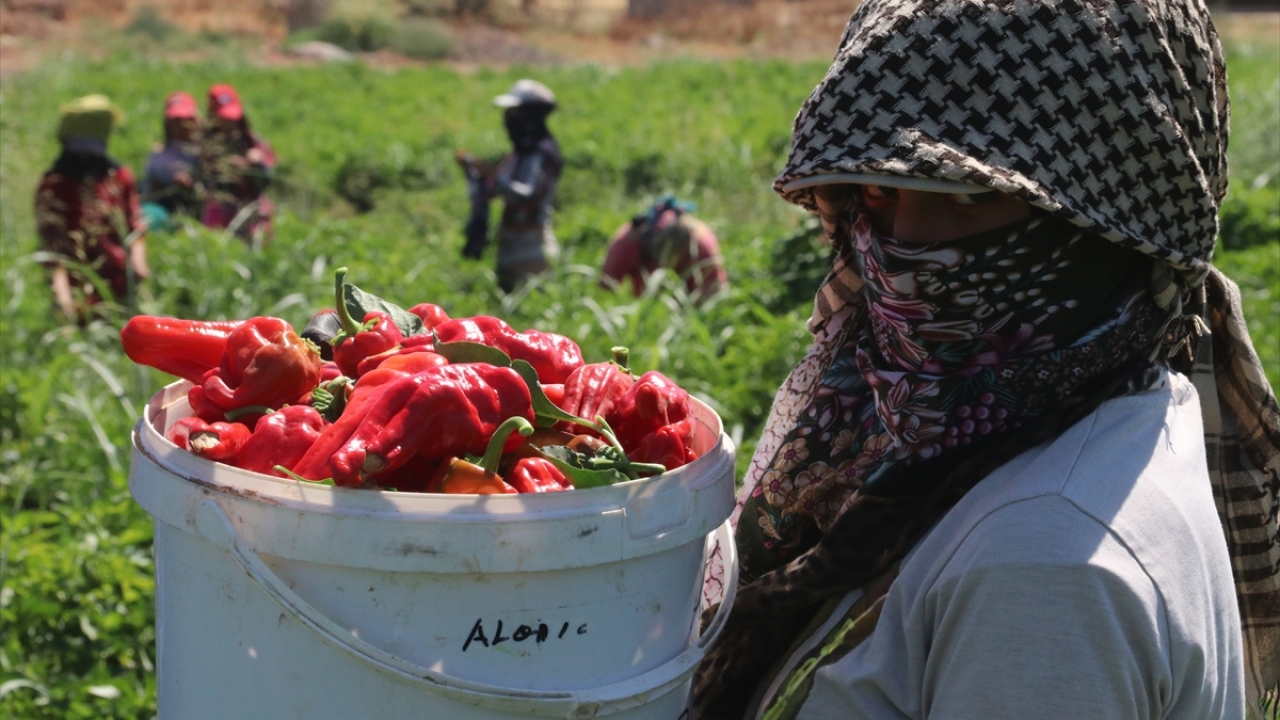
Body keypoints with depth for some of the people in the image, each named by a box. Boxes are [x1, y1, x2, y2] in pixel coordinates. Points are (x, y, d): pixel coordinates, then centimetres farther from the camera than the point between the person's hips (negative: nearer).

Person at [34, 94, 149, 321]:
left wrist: (138, 260, -5)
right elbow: (52, 241, -8)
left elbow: (134, 225, 13)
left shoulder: (119, 176, 11)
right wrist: (62, 288, -19)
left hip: (120, 285, 4)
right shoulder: (54, 185, -1)